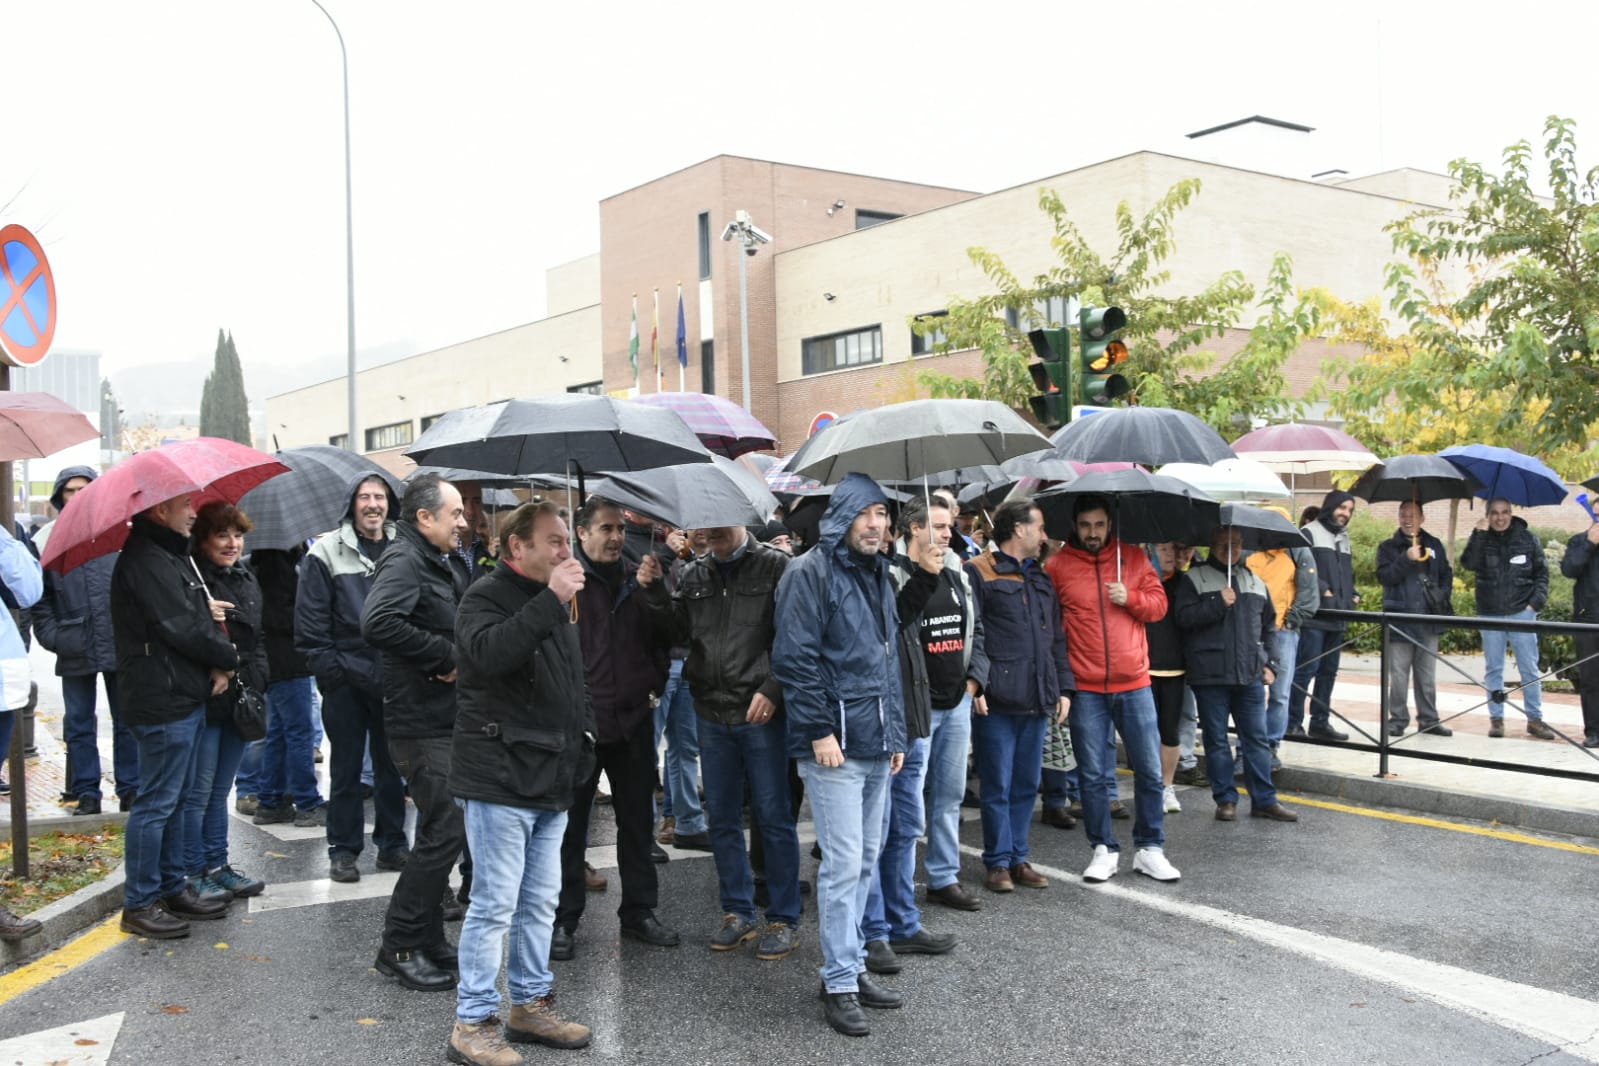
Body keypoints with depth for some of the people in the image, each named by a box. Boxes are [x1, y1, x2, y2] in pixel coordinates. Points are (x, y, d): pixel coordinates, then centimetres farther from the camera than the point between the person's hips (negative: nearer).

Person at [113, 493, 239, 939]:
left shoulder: (169, 556, 17)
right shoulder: (146, 561, -17)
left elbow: (196, 615, 16)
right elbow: (183, 628, -22)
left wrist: (216, 663, -2)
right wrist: (227, 656, -5)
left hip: (184, 696, 11)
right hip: (163, 701, -11)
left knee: (174, 799, 17)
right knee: (156, 802, -3)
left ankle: (173, 889, 27)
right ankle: (139, 905, 6)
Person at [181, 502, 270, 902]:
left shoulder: (247, 580, 14)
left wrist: (257, 681, 8)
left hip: (241, 700, 7)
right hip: (204, 700, -7)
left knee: (221, 790, 16)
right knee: (198, 792, 1)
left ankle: (218, 866, 24)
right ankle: (194, 873, 11)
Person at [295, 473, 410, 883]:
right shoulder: (327, 552, -3)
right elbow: (310, 620, -4)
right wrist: (329, 668, -9)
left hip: (393, 677, 3)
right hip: (347, 678, -3)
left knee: (392, 765, 11)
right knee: (346, 768, 6)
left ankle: (392, 844, 22)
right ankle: (343, 850, 16)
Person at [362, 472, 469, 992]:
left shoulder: (448, 564, 15)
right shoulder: (404, 562, -14)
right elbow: (378, 623, -32)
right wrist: (446, 656, -23)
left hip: (448, 722, 10)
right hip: (423, 726, -10)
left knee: (443, 831, 16)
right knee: (444, 832, -8)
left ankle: (426, 938, 27)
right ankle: (400, 946, 4)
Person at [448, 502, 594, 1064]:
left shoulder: (552, 604, 18)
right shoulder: (487, 596, -10)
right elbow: (487, 652, -33)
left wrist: (583, 731, 18)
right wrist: (551, 601, -32)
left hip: (550, 782, 9)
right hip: (500, 780, -9)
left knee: (540, 902, 15)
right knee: (495, 905, -4)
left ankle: (530, 1005, 27)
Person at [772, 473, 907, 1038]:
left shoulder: (880, 575, 16)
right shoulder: (810, 573, -9)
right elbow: (794, 658, -15)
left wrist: (897, 734, 18)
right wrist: (819, 731, -18)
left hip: (877, 745, 8)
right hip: (835, 746, -8)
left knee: (865, 861, 14)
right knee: (843, 864, -5)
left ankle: (850, 965, 26)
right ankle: (839, 982, 6)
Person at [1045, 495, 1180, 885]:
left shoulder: (1133, 558, 6)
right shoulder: (1058, 565, 0)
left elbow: (1159, 603, 8)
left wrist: (1131, 598, -12)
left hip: (1134, 685, 2)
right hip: (1085, 689, -1)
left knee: (1150, 771, 6)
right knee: (1093, 776, 5)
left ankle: (1150, 849, 19)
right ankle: (1104, 850, 18)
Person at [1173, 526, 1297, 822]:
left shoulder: (1255, 582, 15)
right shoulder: (1194, 579, 2)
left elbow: (1269, 626, 20)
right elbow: (1183, 617, -10)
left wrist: (1270, 664, 11)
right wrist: (1218, 603, -17)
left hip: (1250, 675, 3)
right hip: (1210, 675, -3)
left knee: (1257, 738, 6)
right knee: (1217, 740, 3)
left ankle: (1264, 800, 13)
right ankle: (1226, 800, 12)